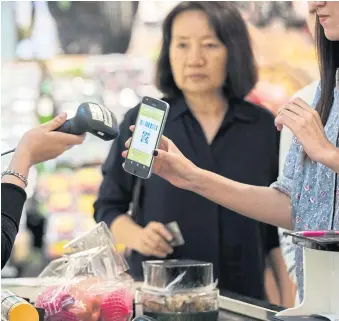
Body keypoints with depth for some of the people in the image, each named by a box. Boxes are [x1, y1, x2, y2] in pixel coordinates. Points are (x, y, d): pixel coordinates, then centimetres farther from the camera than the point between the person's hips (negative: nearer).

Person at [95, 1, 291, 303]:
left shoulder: (264, 128, 2)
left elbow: (280, 229, 7)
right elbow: (108, 208, 5)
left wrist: (291, 306, 1)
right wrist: (137, 236, -15)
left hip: (244, 298, 1)